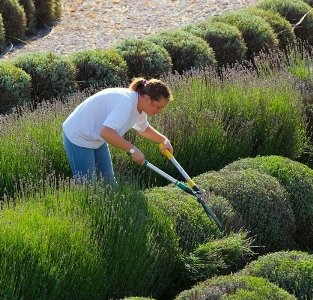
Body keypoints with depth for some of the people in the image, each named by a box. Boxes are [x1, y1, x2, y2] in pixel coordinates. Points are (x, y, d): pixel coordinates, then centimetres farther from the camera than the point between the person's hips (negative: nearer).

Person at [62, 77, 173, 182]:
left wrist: (164, 140, 7)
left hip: (97, 139, 10)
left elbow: (144, 128, 21)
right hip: (78, 137, -10)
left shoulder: (139, 105, -1)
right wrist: (132, 149, -39)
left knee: (108, 180, 10)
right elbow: (107, 132, -44)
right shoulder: (126, 103, -33)